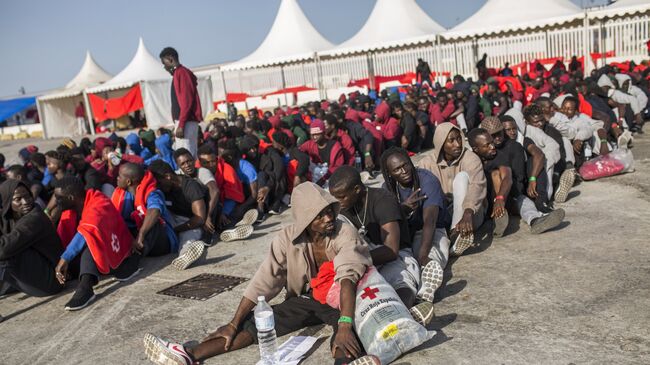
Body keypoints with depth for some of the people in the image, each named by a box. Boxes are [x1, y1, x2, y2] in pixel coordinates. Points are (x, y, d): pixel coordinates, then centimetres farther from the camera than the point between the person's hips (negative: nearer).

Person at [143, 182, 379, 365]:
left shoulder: (345, 233, -20)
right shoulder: (288, 238, -11)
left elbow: (348, 276, -35)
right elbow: (262, 282, -11)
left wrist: (345, 325, -49)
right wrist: (233, 324, -15)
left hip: (339, 298, -3)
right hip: (304, 298, 3)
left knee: (346, 332, -36)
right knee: (258, 321, -15)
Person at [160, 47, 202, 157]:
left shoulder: (181, 73, -10)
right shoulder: (179, 73, 19)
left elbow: (186, 101, -18)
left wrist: (181, 124, -20)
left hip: (186, 122, -10)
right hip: (186, 121, 10)